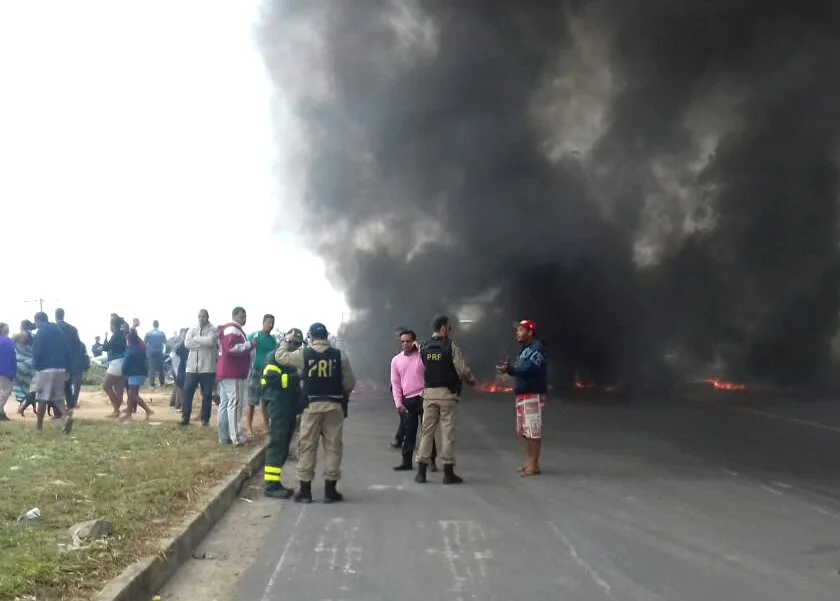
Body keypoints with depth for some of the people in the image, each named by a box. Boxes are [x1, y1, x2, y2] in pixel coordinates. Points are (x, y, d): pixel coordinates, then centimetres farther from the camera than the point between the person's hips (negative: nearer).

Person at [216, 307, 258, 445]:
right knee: (235, 404, -12)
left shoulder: (234, 330, 24)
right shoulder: (233, 329, -10)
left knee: (225, 404, 8)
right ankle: (236, 437, -14)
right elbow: (231, 347, -25)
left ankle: (224, 436, 10)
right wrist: (249, 345, -18)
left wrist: (249, 347, 14)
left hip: (227, 372, 11)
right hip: (233, 373, -11)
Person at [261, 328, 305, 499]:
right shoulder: (274, 357, -6)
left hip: (290, 406, 9)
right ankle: (271, 484, -12)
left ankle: (274, 481, 16)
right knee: (277, 444, -12)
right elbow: (271, 379, -21)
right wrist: (295, 377, -23)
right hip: (278, 406, -9)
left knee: (284, 445, 11)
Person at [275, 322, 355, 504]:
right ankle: (330, 490, 8)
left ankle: (305, 490, 7)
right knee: (333, 446, 6)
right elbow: (350, 383, 4)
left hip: (312, 405, -1)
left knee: (307, 446, 6)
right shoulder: (340, 355, 0)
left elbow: (280, 357, 10)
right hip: (334, 405, 1)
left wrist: (286, 341, 27)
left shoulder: (303, 354, -2)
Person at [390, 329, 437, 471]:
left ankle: (431, 460, 8)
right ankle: (407, 462, 13)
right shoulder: (396, 360, 7)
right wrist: (398, 403, 2)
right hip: (407, 400, 3)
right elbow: (395, 384, 8)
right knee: (409, 432, 8)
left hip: (423, 397, -3)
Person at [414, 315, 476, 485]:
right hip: (447, 394, -4)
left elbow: (426, 367, 10)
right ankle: (448, 472, 3)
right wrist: (471, 380, 7)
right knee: (448, 431, 0)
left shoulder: (423, 348, 6)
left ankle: (421, 471, 6)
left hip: (429, 393, 4)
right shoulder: (451, 347, -8)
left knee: (427, 430, 7)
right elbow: (462, 370, -10)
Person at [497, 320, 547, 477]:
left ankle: (534, 465, -7)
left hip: (533, 395, -11)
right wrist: (509, 368, 4)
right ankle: (529, 462, 22)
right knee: (524, 431, 14)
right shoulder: (525, 349, 20)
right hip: (522, 394, 11)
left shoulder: (537, 348, -12)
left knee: (533, 430, -9)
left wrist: (509, 370, -29)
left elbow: (529, 369, -24)